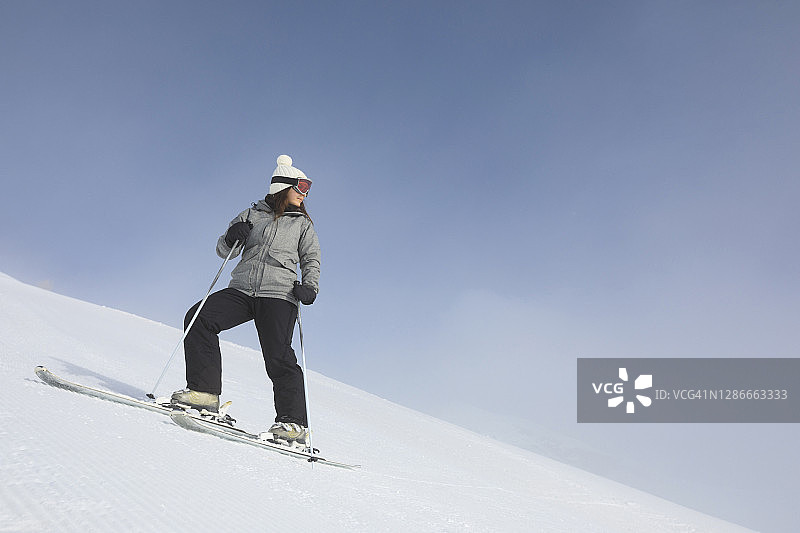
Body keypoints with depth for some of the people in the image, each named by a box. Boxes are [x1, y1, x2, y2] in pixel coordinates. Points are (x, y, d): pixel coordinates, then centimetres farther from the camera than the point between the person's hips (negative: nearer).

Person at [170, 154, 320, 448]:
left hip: (279, 294, -2)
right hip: (241, 289, 2)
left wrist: (310, 286, -5)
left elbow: (311, 260, 14)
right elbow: (223, 251, 15)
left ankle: (294, 424, -14)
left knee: (278, 356, -16)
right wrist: (232, 237, -8)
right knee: (199, 318, -19)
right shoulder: (252, 214, 17)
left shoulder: (302, 224, 18)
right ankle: (204, 391, -13)